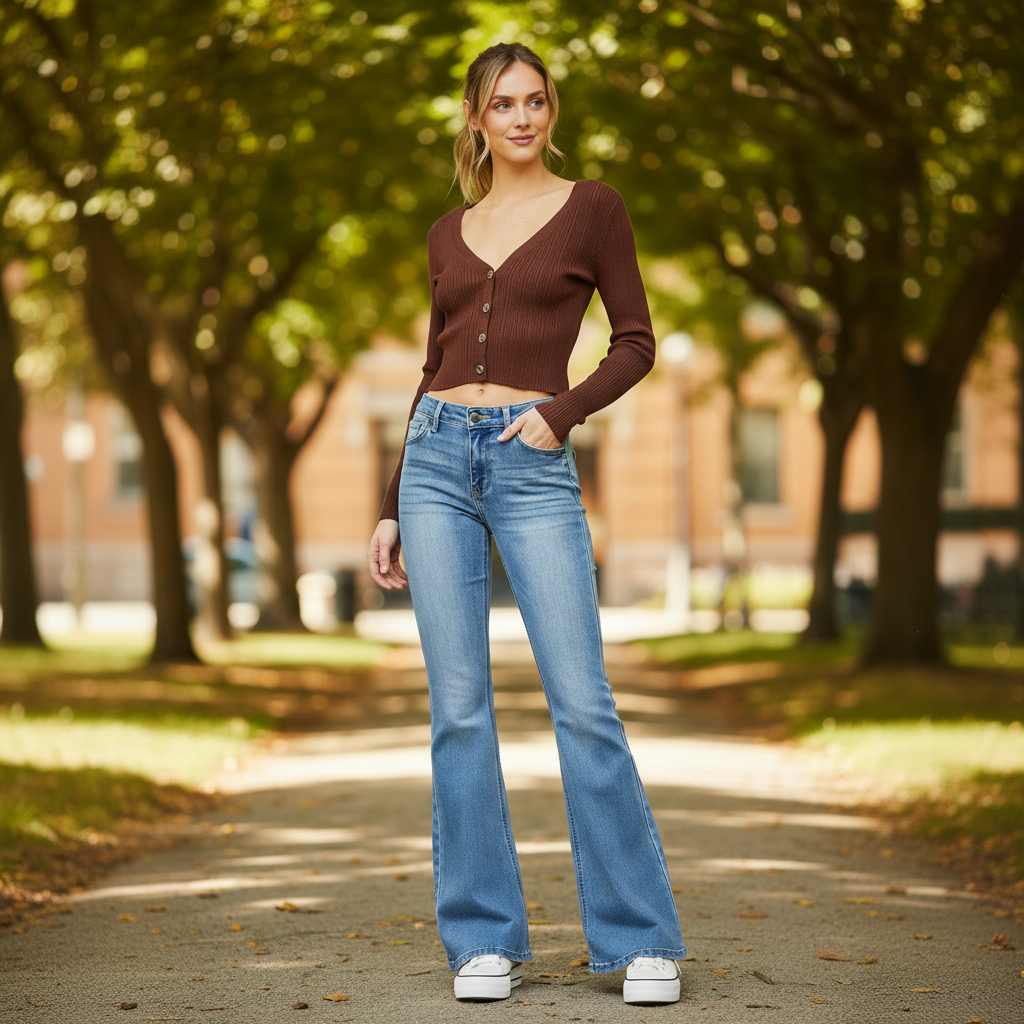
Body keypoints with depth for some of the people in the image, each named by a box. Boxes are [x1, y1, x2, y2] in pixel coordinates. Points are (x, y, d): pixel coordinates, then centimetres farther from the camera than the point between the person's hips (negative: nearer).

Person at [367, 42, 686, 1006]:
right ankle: (485, 938, 8)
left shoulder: (591, 206, 5)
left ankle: (641, 938, 0)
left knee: (580, 700, -9)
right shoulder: (448, 233, 15)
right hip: (437, 459, 4)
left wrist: (562, 411, -13)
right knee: (458, 705, 1)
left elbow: (636, 342, 4)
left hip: (532, 465, -4)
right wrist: (391, 510, 14)